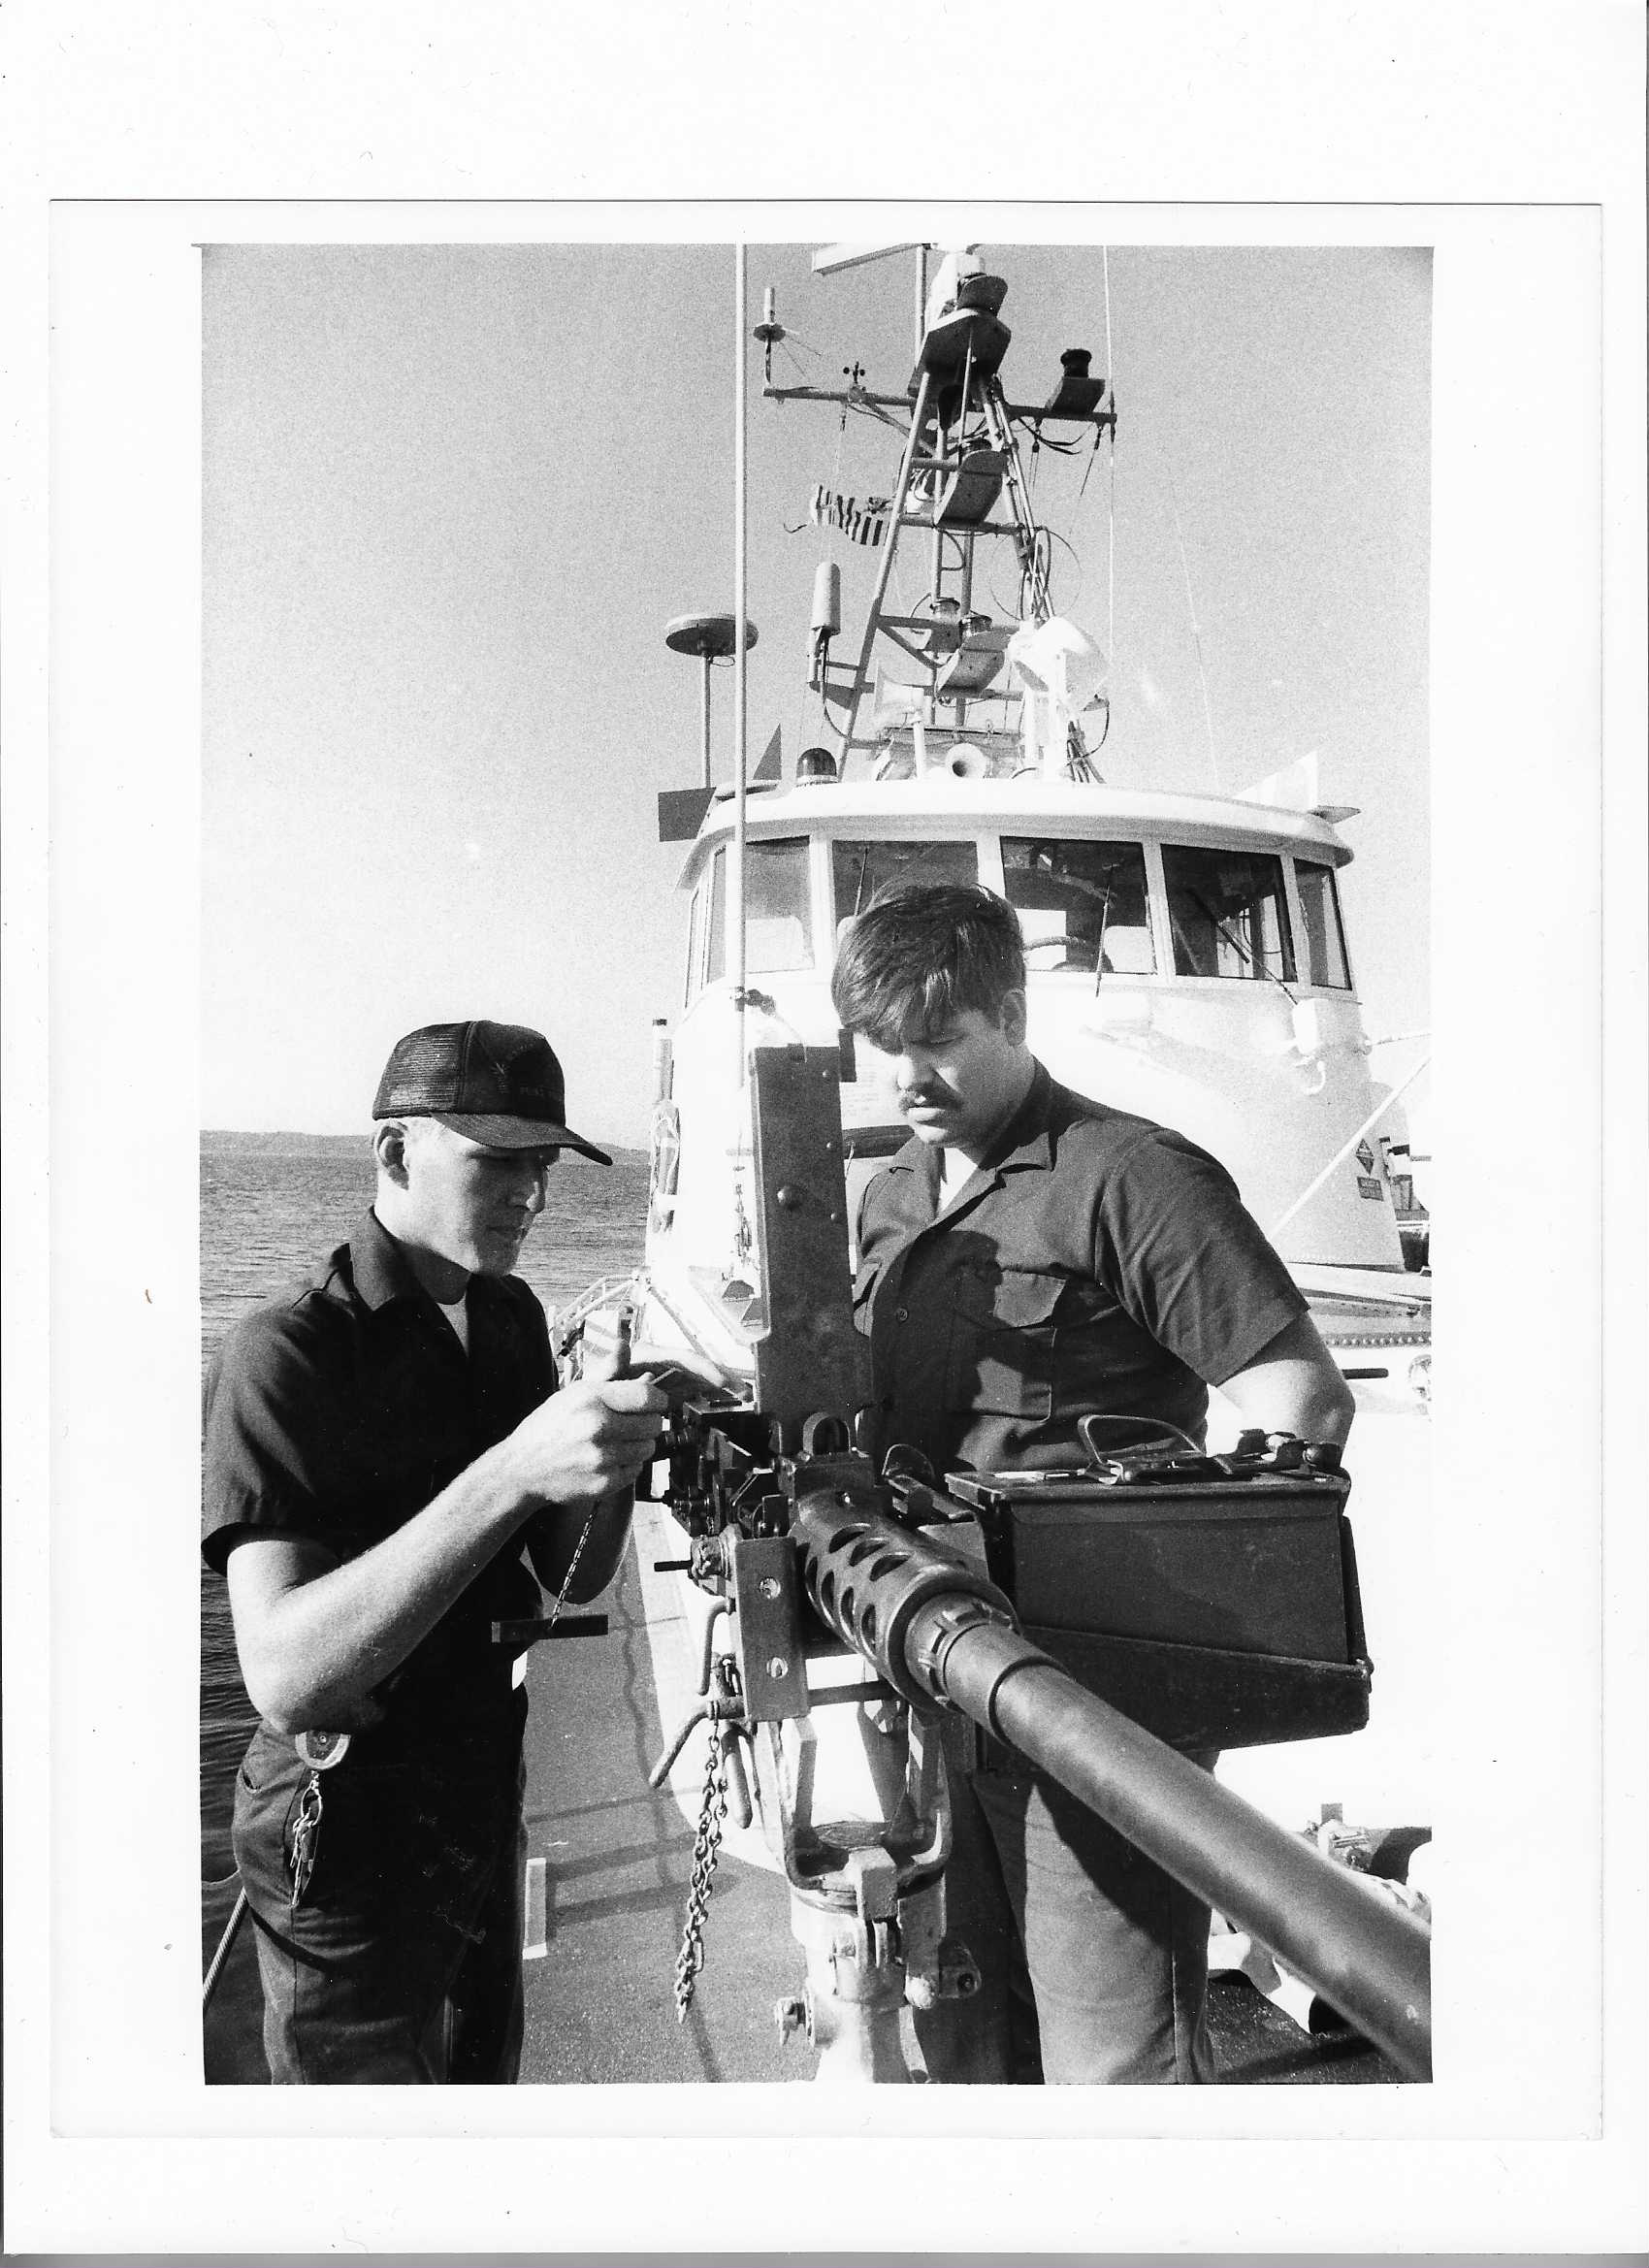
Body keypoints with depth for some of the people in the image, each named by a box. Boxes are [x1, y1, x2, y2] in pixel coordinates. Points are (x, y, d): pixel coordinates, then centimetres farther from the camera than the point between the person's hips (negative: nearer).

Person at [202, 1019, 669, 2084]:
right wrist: (511, 1470, -42)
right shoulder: (288, 1354, -23)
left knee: (486, 2074, 25)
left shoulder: (512, 1317, 1)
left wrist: (617, 1453, -18)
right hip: (349, 1835, -7)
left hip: (487, 1792, 8)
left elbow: (571, 1577, 4)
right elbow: (283, 1675, -33)